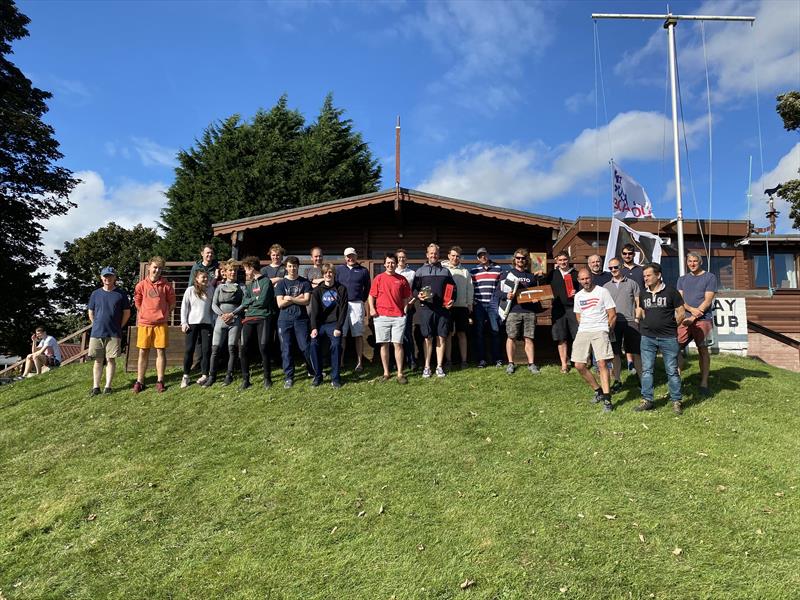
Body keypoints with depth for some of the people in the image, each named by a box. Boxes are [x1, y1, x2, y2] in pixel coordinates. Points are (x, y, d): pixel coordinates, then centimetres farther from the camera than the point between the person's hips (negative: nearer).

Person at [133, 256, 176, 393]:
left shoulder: (166, 285, -1)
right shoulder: (141, 285, 0)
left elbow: (172, 303, 9)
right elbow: (137, 303, 12)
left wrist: (162, 314, 7)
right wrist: (146, 315, 11)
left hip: (161, 324, 0)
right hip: (144, 324, 1)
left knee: (161, 351, 2)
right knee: (143, 352, 6)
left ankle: (160, 381, 9)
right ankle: (139, 382, 13)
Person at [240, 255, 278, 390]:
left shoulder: (266, 281, -2)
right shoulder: (249, 284, 19)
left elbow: (262, 301, -12)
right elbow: (244, 302, 10)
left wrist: (250, 301, 3)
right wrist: (255, 300, -5)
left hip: (263, 318, -6)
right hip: (249, 319, 6)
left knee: (264, 348, -5)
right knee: (244, 348, -1)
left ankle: (267, 378, 10)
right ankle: (245, 379, 9)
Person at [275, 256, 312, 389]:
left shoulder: (305, 282, 5)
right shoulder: (281, 284, 8)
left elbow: (306, 301, -5)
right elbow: (280, 304, -2)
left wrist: (290, 298, -9)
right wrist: (298, 298, -7)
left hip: (301, 319, -1)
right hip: (285, 320, 1)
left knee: (305, 347, -3)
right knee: (286, 349, 3)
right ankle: (288, 377, 10)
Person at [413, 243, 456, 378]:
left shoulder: (445, 271, 15)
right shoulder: (420, 271, 9)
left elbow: (453, 288, 15)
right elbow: (414, 288, 6)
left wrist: (452, 300, -2)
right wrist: (418, 295, -15)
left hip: (443, 308, 2)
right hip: (426, 308, -1)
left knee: (441, 338, 2)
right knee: (428, 338, 1)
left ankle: (439, 366, 10)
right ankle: (427, 366, 10)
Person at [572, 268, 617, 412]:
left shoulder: (602, 291, -1)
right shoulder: (578, 296, 14)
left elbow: (613, 315, -1)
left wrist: (606, 330, 2)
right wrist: (585, 328, 13)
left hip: (600, 331, -5)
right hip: (583, 332, 5)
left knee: (602, 364, -17)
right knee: (579, 365, -1)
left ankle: (607, 399, -12)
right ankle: (598, 391, 19)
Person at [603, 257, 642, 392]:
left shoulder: (632, 283, 6)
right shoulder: (606, 287, 12)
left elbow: (639, 303, 5)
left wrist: (637, 318, -5)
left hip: (630, 322, -2)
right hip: (614, 323, 2)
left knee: (636, 352, 1)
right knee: (615, 353, 5)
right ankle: (617, 381, 13)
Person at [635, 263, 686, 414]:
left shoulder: (671, 291, -5)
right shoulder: (643, 294, 8)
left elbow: (681, 313, -1)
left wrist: (669, 326, 2)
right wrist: (648, 325, 8)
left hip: (668, 338, -4)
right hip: (647, 337, 4)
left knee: (672, 371, 3)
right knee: (646, 370, 7)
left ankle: (676, 401, 13)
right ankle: (647, 400, 15)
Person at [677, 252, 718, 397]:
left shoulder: (710, 277, 3)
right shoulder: (682, 279, 17)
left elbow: (708, 301, -5)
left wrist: (693, 318, -12)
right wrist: (691, 309, -12)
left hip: (702, 319, -4)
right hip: (685, 319, 4)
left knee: (703, 350, -2)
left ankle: (704, 384, 4)